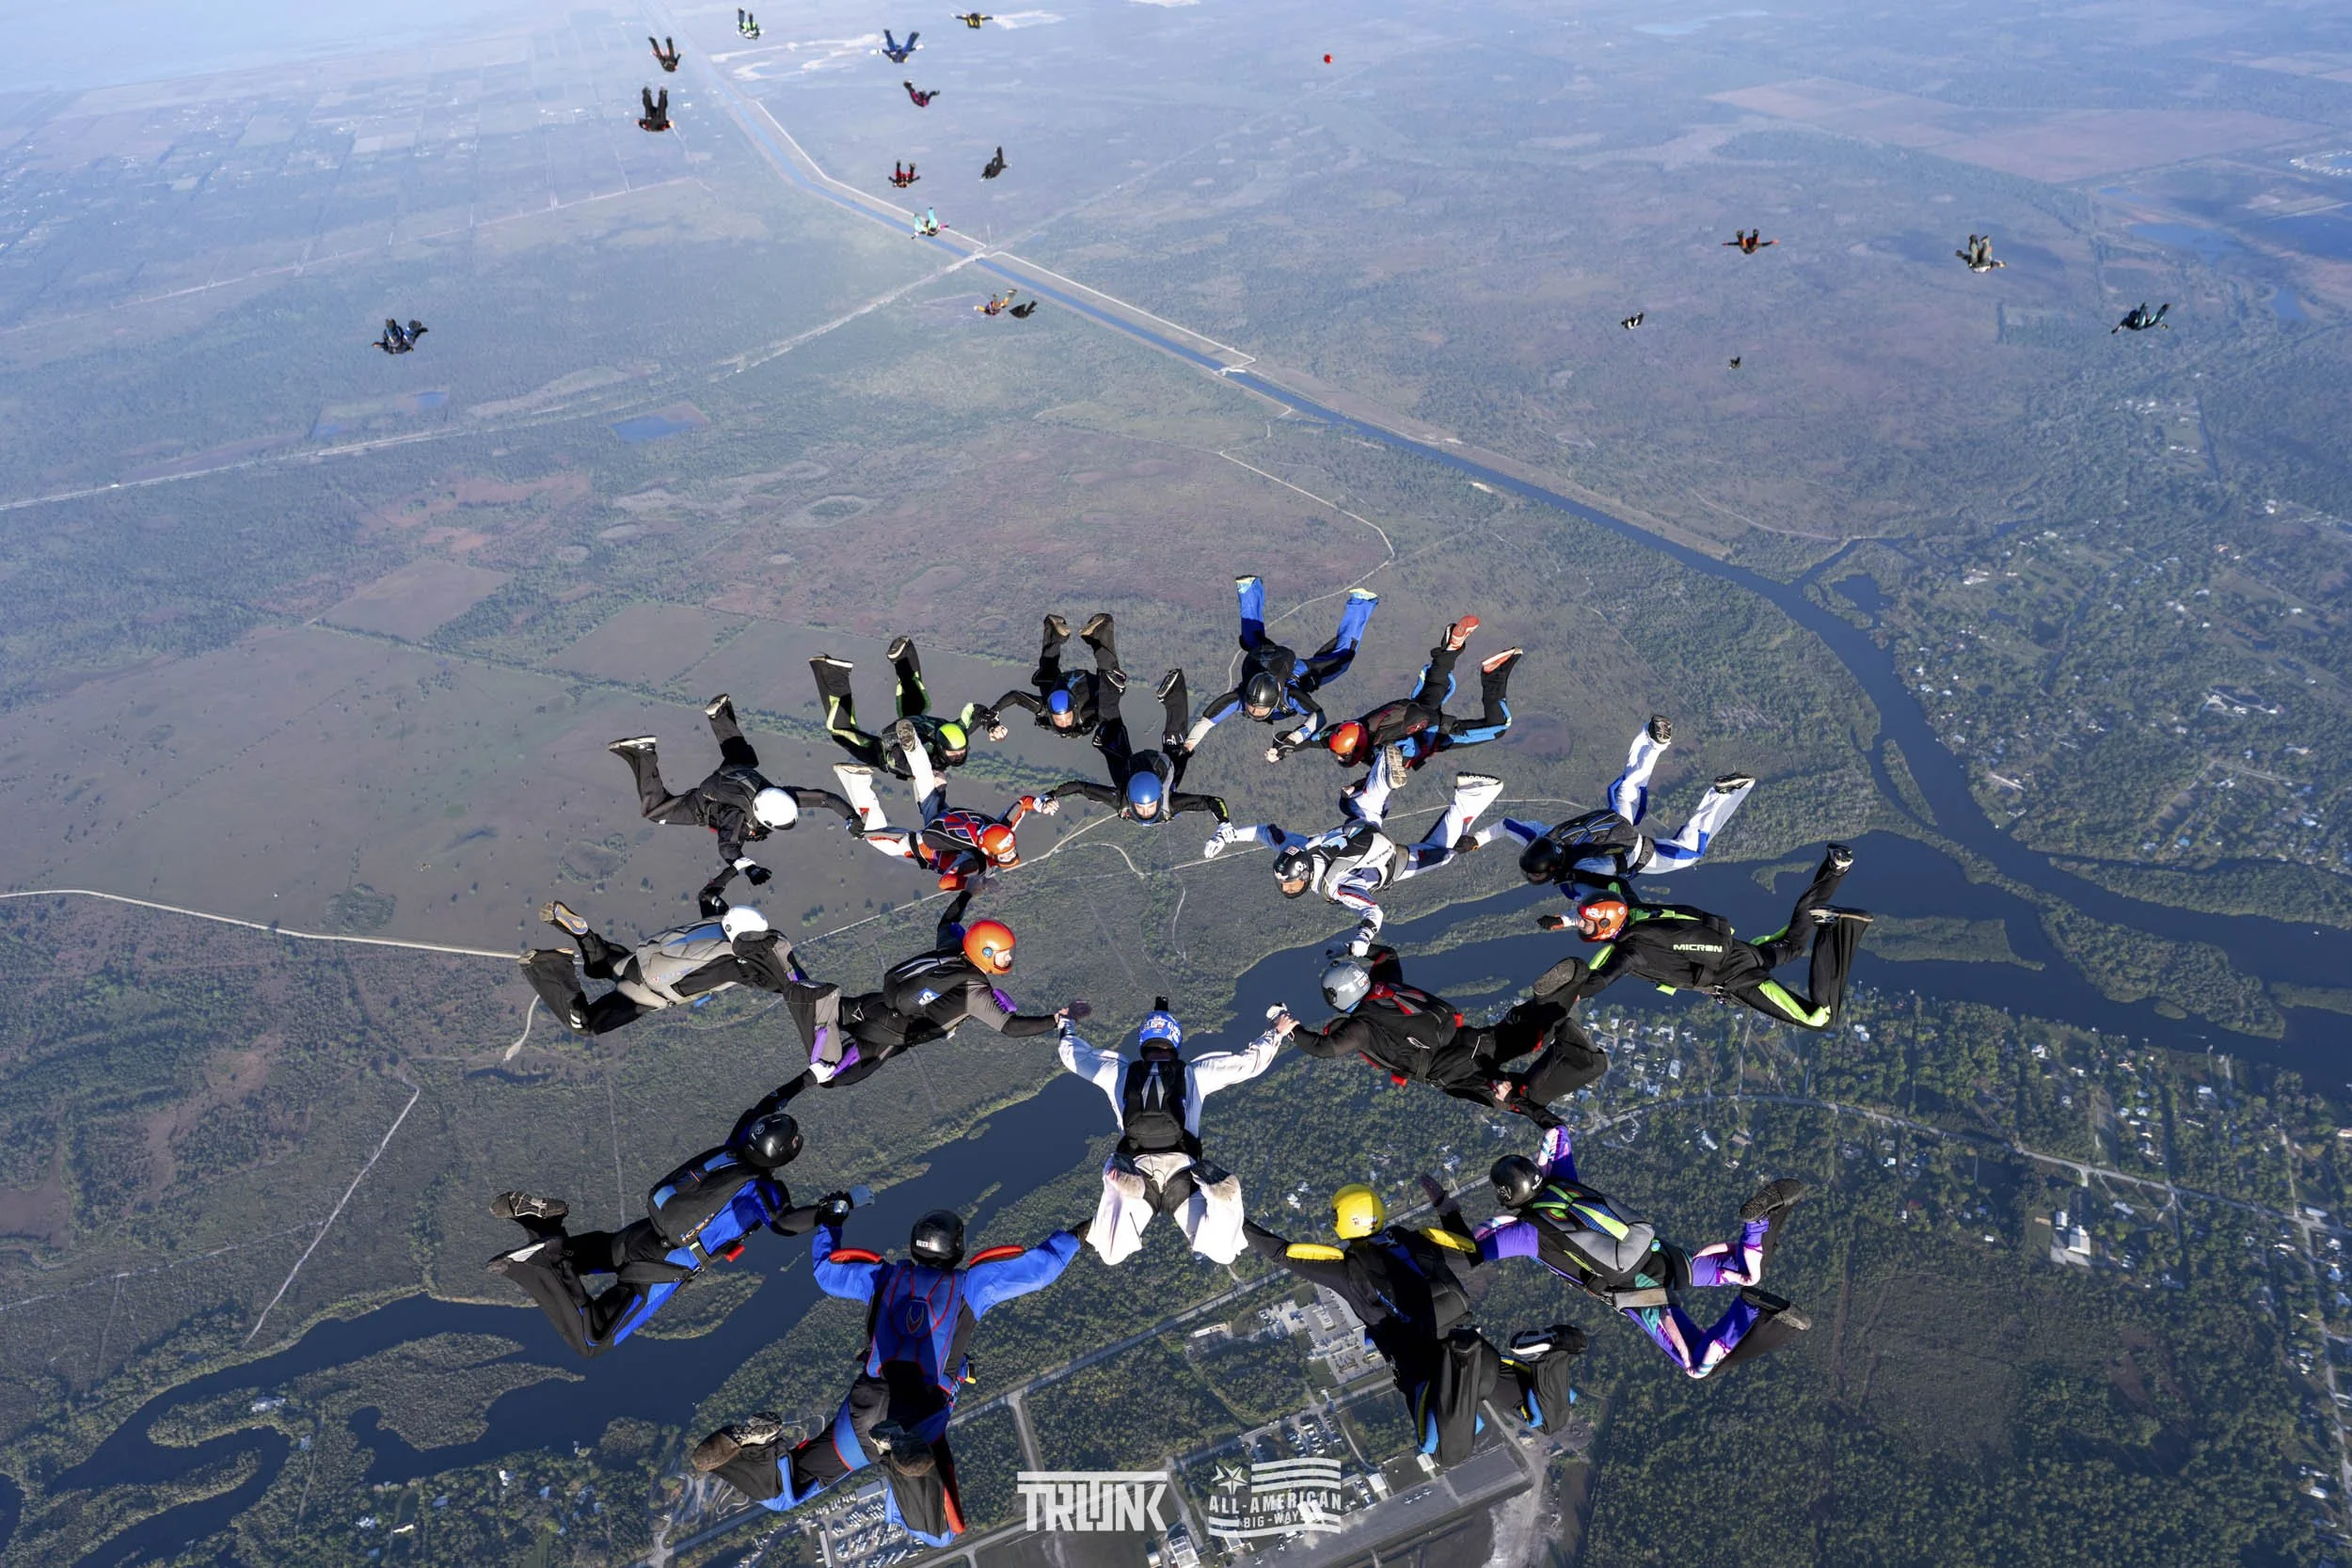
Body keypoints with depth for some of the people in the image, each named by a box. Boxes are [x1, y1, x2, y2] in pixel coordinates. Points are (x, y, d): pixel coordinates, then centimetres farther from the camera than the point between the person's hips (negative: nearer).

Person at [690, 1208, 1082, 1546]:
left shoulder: (884, 1276, 15)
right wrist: (1073, 1237, 27)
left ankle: (756, 1443, -17)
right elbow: (1040, 1266, 9)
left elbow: (826, 1269, 31)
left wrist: (828, 1225, 48)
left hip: (863, 1411, 4)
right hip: (920, 1422, -3)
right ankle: (902, 1453, -33)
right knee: (940, 1535, -2)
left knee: (782, 1494, 20)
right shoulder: (971, 1283, 8)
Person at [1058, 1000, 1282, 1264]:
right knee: (1222, 1252, -3)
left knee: (1111, 1255, -6)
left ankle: (1124, 1189, -31)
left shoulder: (1119, 1072, 19)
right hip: (1182, 1170, 0)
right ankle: (1217, 1193, -32)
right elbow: (1250, 1061, 20)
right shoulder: (1194, 1073, 17)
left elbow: (1073, 1053, 33)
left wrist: (1066, 1025, 53)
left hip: (1137, 1169, 0)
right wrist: (1276, 1033, 36)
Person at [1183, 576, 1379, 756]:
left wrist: (1293, 740, -69)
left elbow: (1318, 716, -55)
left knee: (1341, 656, 17)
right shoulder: (1238, 698, -43)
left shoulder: (1289, 695, -46)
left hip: (1297, 672, -2)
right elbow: (1205, 720, -46)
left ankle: (1361, 602, 33)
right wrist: (1186, 746, -64)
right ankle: (1251, 587, 49)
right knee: (1253, 641, 34)